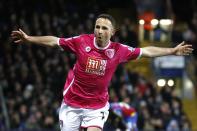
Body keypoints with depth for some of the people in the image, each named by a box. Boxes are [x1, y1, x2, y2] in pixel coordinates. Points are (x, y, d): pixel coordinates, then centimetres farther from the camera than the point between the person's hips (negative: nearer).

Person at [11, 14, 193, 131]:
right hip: (72, 103, 0)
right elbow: (54, 41, -4)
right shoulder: (82, 41, -11)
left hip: (97, 105, 0)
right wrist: (28, 39, -8)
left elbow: (146, 51, 2)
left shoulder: (118, 50, -8)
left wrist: (172, 51, 4)